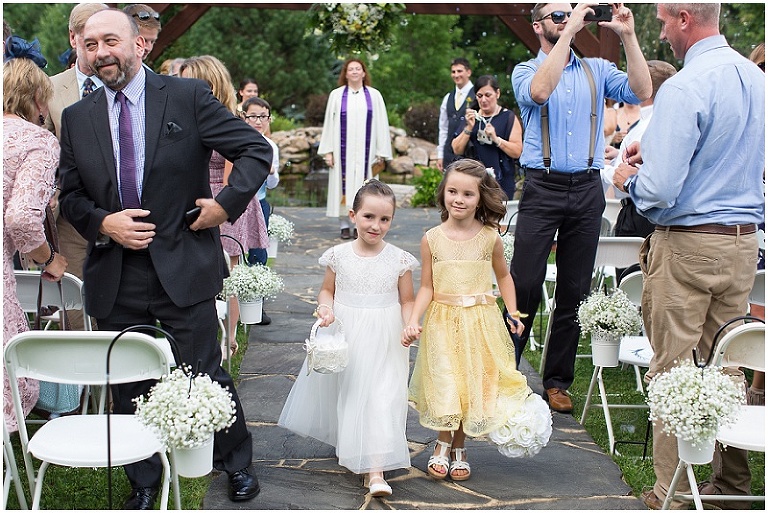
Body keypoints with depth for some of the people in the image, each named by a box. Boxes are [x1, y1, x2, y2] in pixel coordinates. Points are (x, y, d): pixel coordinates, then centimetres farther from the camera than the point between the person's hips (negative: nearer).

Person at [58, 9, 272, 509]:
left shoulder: (188, 96, -4)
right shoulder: (77, 117, 7)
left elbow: (257, 150, -2)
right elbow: (71, 195, 11)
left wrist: (227, 203, -12)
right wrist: (102, 222, -8)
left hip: (183, 269, -3)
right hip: (115, 278, 4)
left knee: (207, 378, 7)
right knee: (129, 389, 13)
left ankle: (237, 463, 32)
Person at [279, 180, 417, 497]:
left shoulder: (399, 260, -6)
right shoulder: (339, 256, -4)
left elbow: (407, 301, 2)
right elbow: (327, 290, 9)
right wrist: (326, 308, -12)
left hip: (384, 343, -2)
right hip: (345, 340, 2)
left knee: (381, 398, -8)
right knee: (347, 394, 15)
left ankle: (376, 470, -7)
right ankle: (348, 447, 40)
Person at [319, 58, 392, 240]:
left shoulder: (374, 96, 7)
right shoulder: (337, 95, 6)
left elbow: (381, 125, 5)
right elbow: (329, 123, 5)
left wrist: (381, 152, -1)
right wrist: (328, 151, -1)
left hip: (365, 150, 0)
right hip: (344, 150, 0)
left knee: (362, 186, -1)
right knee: (344, 185, 0)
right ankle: (345, 226, 5)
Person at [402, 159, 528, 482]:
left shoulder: (490, 238, -4)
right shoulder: (432, 239, -4)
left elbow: (503, 276, 11)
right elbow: (427, 287, -2)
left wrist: (513, 314, 4)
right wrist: (413, 321, -14)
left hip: (480, 322, 1)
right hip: (442, 323, -1)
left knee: (473, 383, 7)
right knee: (444, 385, -1)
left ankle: (459, 447, 27)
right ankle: (442, 444, 23)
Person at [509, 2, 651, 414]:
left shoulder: (597, 69, 12)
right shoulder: (525, 71, 4)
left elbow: (641, 92, -4)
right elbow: (540, 91, -21)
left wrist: (628, 36, -9)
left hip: (587, 190, 3)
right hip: (543, 188, -3)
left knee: (574, 291, 8)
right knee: (525, 286, -5)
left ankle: (557, 381, 18)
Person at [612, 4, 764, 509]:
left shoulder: (684, 88, -18)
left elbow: (660, 189, -22)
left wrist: (629, 177, 0)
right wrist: (658, 151, 18)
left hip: (688, 244, -8)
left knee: (671, 367, 3)